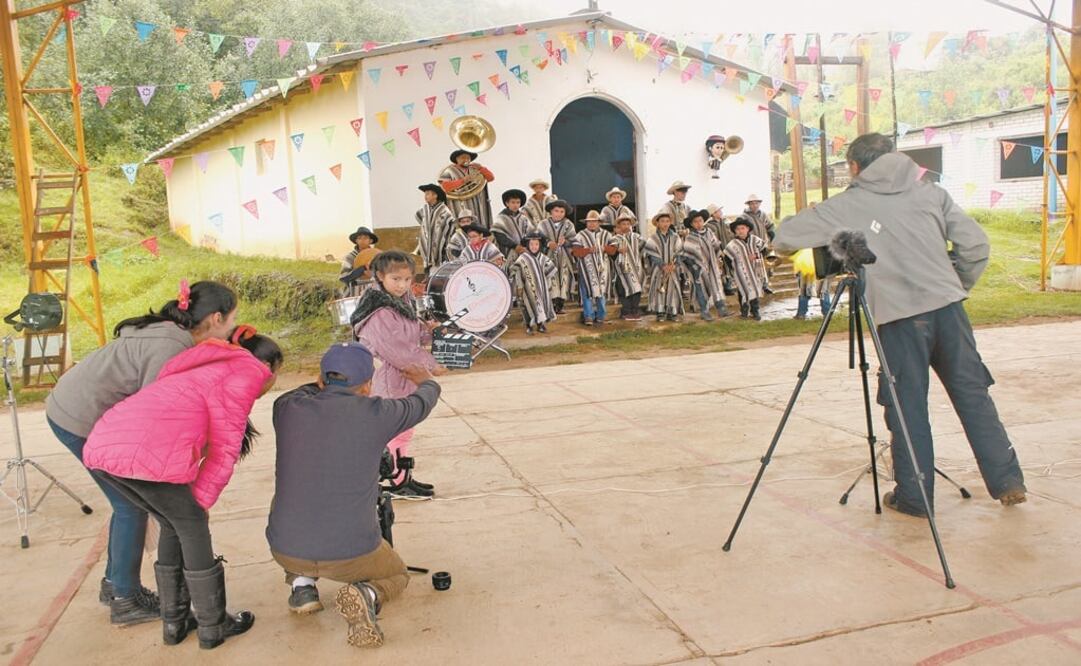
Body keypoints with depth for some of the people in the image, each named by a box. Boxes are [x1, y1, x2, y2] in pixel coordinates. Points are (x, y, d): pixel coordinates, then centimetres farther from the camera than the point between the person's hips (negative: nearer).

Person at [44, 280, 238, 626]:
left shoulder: (172, 333, 2)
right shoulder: (170, 348, -27)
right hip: (84, 421, -9)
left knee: (130, 502, 17)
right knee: (133, 505, 1)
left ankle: (114, 582, 32)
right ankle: (125, 601, 14)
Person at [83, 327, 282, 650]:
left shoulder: (207, 367, 34)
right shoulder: (247, 372, 8)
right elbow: (224, 448, 7)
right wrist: (198, 503, 14)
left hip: (103, 447, 8)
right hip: (148, 452, -8)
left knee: (174, 523, 25)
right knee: (192, 525, 14)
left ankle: (174, 622, 34)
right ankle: (212, 625, 27)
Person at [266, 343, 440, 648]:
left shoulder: (285, 408, -5)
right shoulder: (376, 414, -11)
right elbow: (421, 404, 11)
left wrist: (329, 381, 38)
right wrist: (426, 381, 34)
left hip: (285, 550, 3)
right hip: (352, 555, -3)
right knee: (396, 575, 28)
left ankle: (301, 583, 18)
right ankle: (367, 596, -5)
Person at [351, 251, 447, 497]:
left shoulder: (403, 302, 7)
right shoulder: (380, 313, -23)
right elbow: (397, 350, -26)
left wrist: (427, 329, -2)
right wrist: (429, 365, -20)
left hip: (407, 376, 10)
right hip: (392, 380, -10)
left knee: (403, 432, 19)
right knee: (393, 433, -1)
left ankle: (403, 480, 31)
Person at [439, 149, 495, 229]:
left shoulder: (475, 169, 19)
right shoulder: (449, 171, 6)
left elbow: (491, 178, 11)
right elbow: (445, 187, -10)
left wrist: (481, 168, -6)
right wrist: (463, 181, -16)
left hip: (478, 208, 4)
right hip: (462, 209, -4)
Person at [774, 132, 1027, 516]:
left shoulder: (847, 206, 4)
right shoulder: (931, 193, 13)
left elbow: (784, 237, 6)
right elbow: (976, 246, 8)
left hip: (899, 317, -3)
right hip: (948, 306, 4)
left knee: (907, 407, 6)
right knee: (973, 395, 13)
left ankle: (913, 496, 14)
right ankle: (1008, 482, 19)